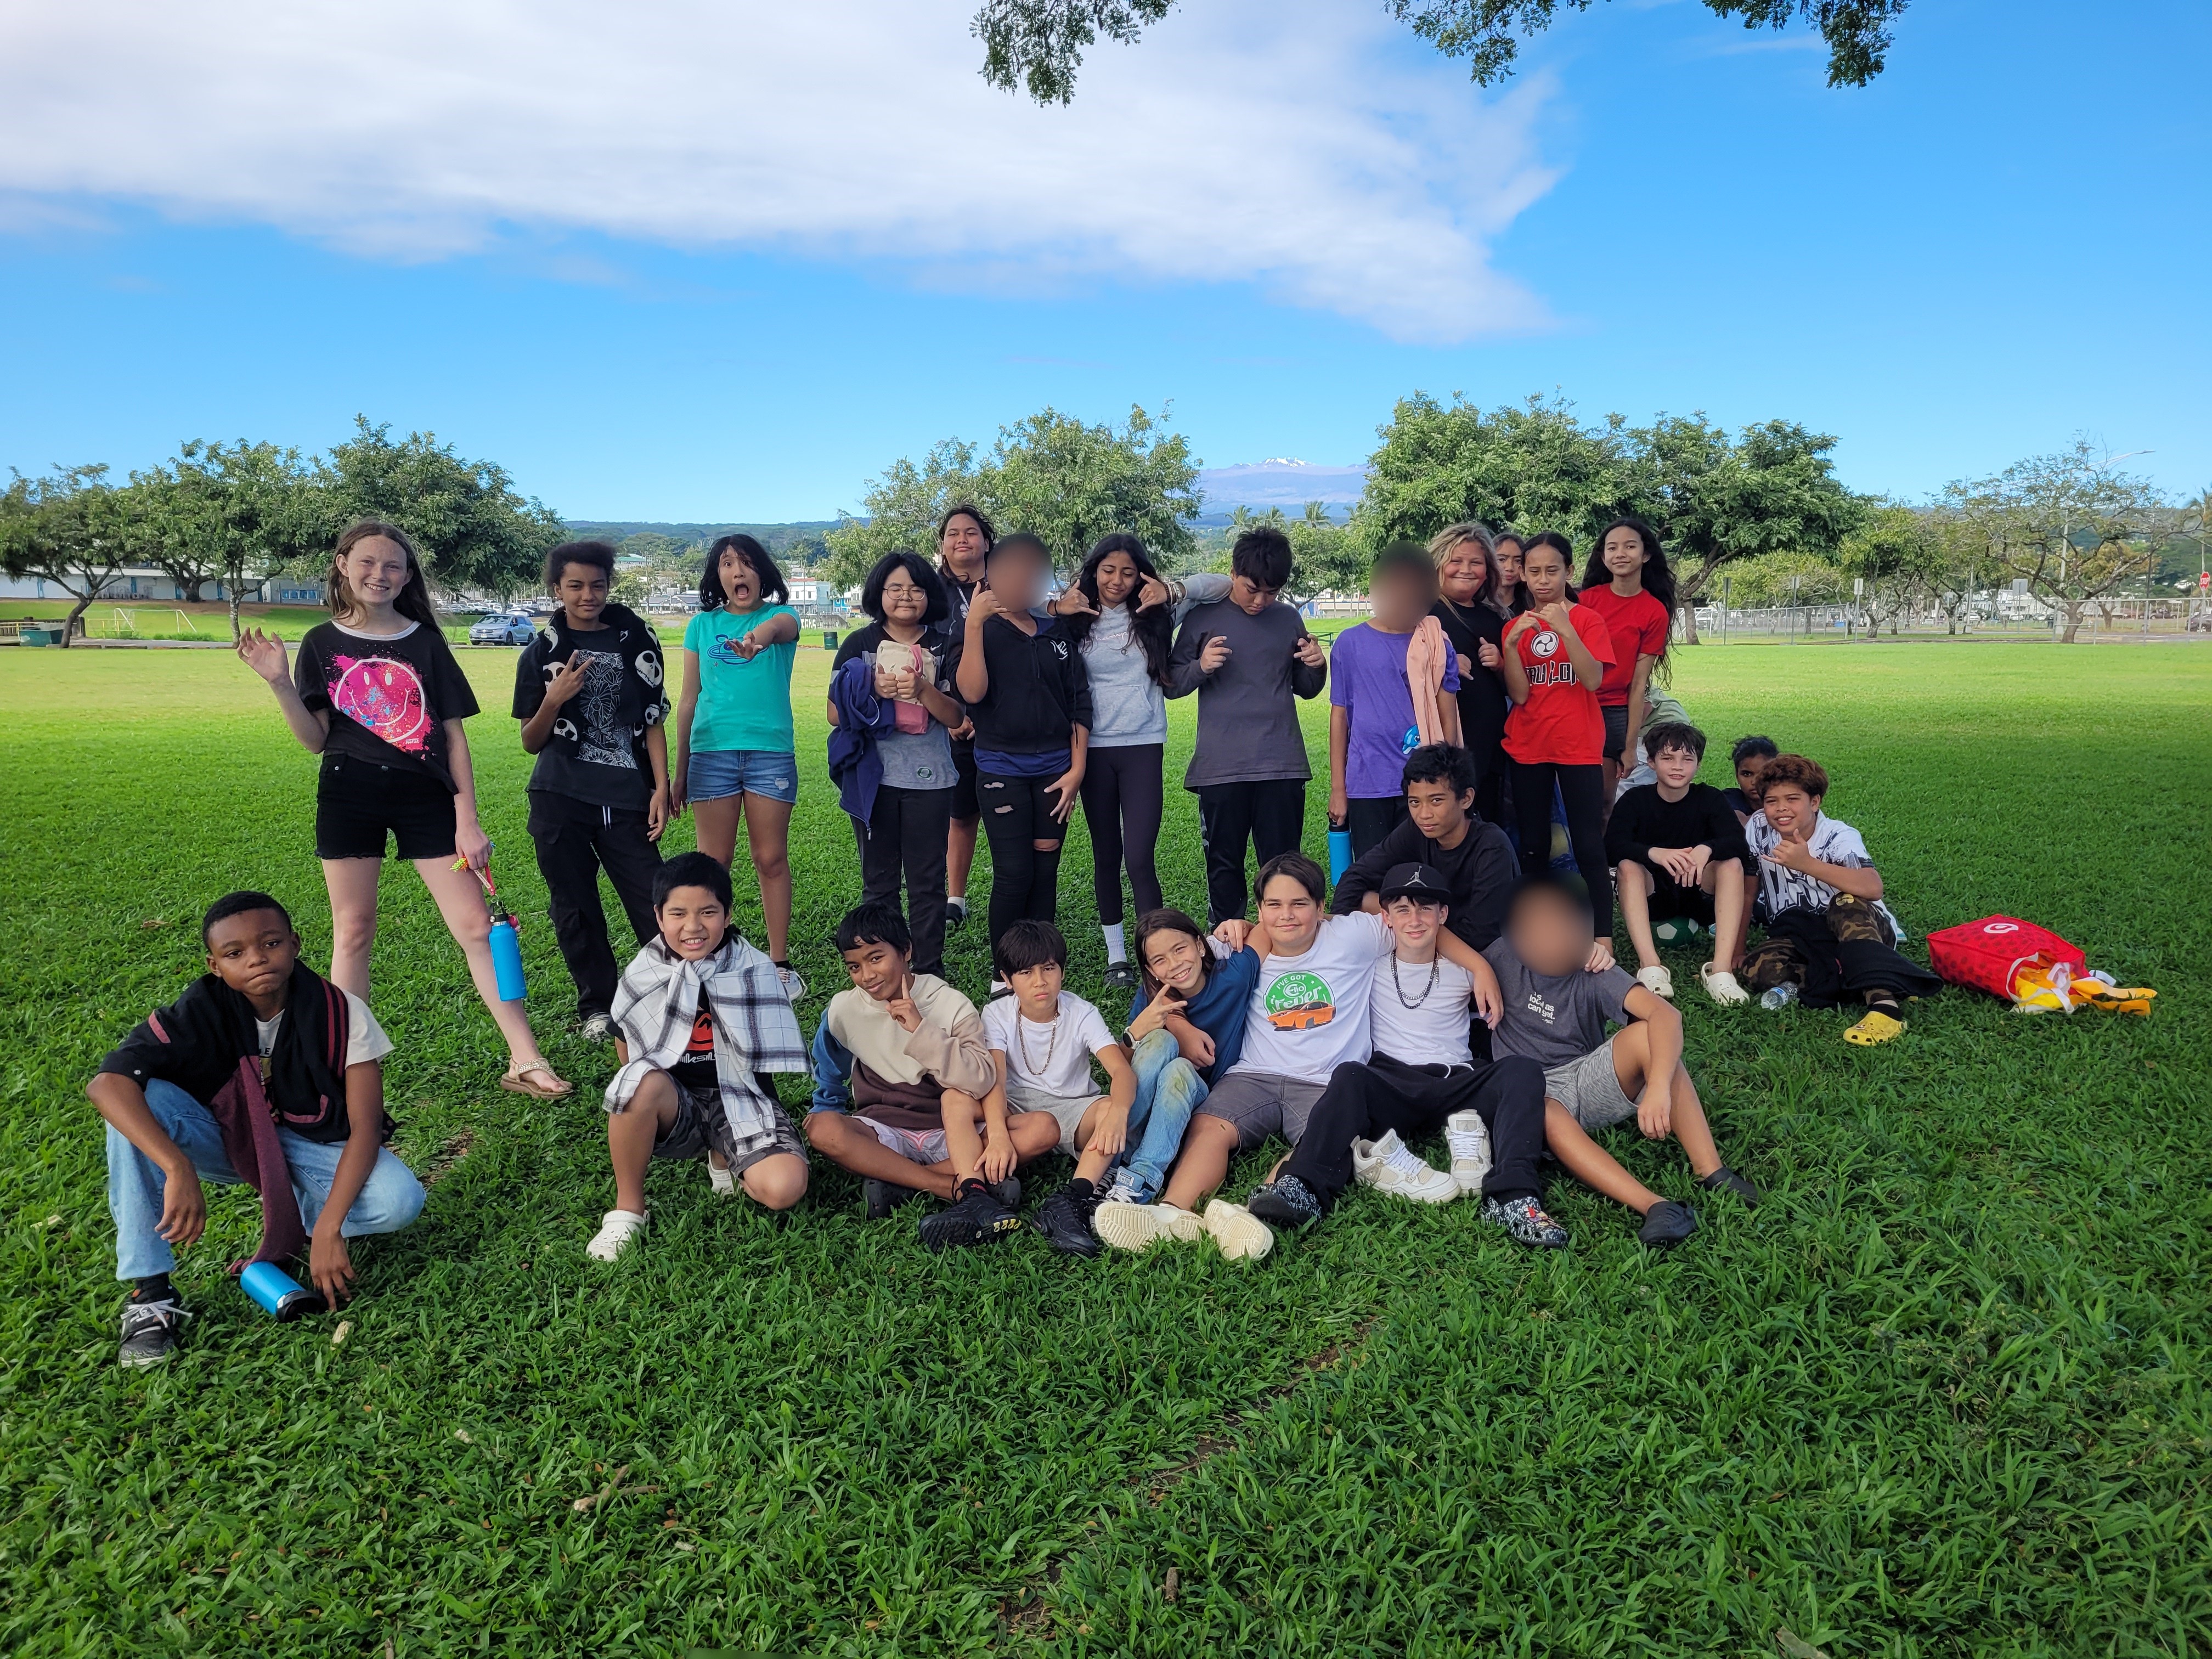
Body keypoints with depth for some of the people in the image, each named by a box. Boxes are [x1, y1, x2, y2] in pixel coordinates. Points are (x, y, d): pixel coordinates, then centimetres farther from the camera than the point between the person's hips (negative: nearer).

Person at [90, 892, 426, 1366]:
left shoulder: (341, 1013, -21)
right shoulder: (200, 1012, -19)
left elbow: (365, 1129, -22)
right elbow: (106, 1083, -33)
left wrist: (327, 1229, -32)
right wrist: (179, 1169, -45)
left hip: (312, 1147, -2)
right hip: (226, 1142, 2)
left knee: (401, 1201, -31)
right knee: (137, 1100, -29)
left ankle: (295, 1218, 1)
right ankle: (149, 1292, -22)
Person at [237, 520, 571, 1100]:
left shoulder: (426, 643, 4)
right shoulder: (322, 644, 5)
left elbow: (454, 736, 3)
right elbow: (316, 740, 2)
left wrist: (467, 820, -2)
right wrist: (279, 682, -13)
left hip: (425, 795, 0)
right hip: (349, 793, 1)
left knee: (476, 926, -4)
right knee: (353, 931, 7)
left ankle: (525, 1061, -2)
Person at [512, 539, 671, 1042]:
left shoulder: (636, 640, 6)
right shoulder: (541, 653, 7)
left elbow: (653, 720, 6)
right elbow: (531, 742, 9)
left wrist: (661, 787, -3)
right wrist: (554, 700, -10)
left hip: (627, 799, -1)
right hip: (560, 802, 1)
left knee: (653, 903, -5)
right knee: (575, 907, 7)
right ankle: (597, 1006, 20)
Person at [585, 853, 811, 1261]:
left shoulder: (756, 972, -9)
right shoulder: (642, 976, -5)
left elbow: (764, 1061, -3)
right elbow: (627, 1052, 11)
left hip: (740, 1103, -1)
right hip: (676, 1108, 1)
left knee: (784, 1188, -28)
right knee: (644, 1080, -35)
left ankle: (723, 1159, 8)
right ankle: (628, 1208, -12)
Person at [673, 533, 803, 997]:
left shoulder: (780, 616, 4)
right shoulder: (702, 624, 10)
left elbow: (781, 626, -24)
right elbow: (689, 699, 12)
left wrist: (759, 636, -49)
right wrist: (679, 771, 13)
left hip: (771, 751, -1)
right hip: (711, 751, 2)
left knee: (772, 859, 3)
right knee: (714, 862, 4)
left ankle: (780, 964, 12)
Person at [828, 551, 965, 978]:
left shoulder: (943, 647, 4)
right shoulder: (859, 645, 4)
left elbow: (955, 717, -2)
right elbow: (836, 713, 1)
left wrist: (923, 690, -19)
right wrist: (873, 691, -16)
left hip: (930, 778, 0)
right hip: (874, 777, 0)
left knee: (928, 881, 5)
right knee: (878, 881, 8)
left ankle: (929, 973, 14)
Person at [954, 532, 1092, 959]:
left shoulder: (1056, 633, 9)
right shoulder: (983, 633, -1)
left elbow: (1079, 701, 8)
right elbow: (972, 692, -19)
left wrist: (1077, 767, 2)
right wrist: (973, 625, -22)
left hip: (1054, 769, 3)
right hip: (1002, 769, -3)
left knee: (1045, 871, 7)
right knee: (1013, 874, -5)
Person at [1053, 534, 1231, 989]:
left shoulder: (1154, 614, 3)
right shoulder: (1076, 620, 4)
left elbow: (1222, 585, 1)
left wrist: (1171, 591, -10)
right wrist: (1056, 610, -12)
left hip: (1143, 746, -2)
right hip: (1095, 748, 2)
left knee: (1140, 858, -10)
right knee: (1106, 856, 12)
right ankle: (1116, 956, 23)